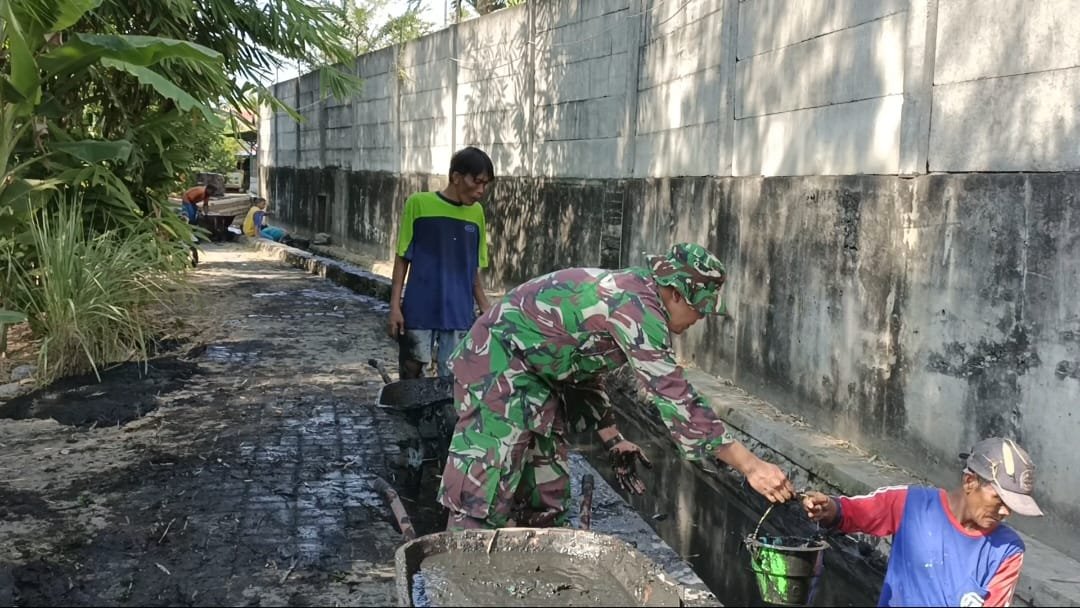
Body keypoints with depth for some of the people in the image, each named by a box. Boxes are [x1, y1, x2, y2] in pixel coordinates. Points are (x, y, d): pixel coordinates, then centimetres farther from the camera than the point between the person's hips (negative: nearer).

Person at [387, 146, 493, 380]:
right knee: (411, 375, 3)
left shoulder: (477, 213, 6)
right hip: (418, 311, -3)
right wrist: (395, 306, -5)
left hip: (460, 315, 3)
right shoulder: (419, 204, -5)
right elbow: (402, 259, 0)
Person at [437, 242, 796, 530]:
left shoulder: (628, 294, 9)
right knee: (486, 488, -11)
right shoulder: (638, 306, -22)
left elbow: (586, 372, 17)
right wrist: (750, 465, -25)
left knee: (545, 496, 12)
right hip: (497, 361, -10)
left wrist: (614, 441, 15)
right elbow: (673, 396, -27)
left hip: (527, 373, 10)